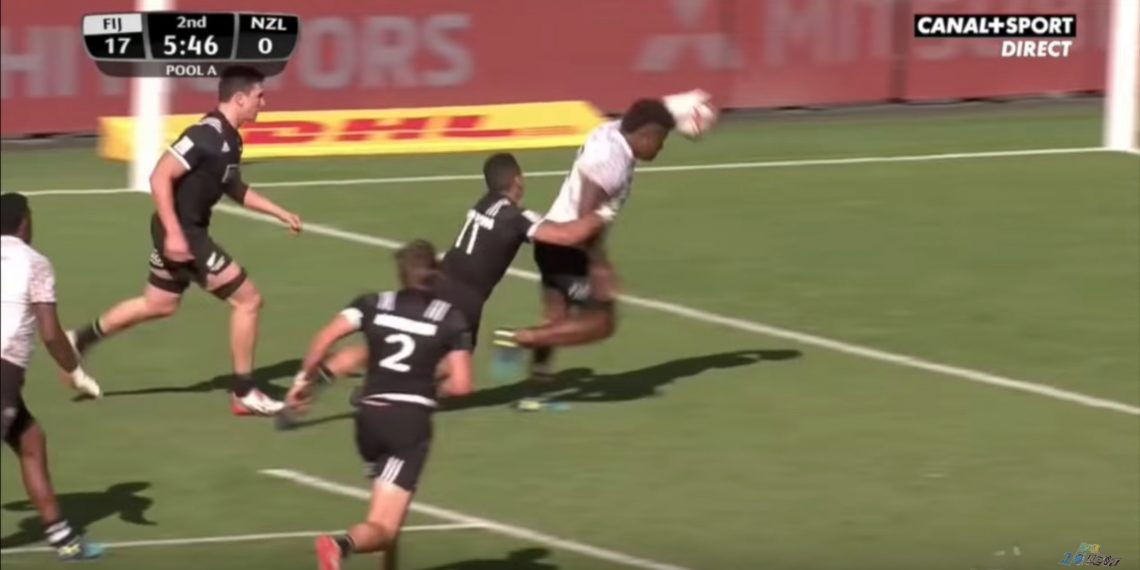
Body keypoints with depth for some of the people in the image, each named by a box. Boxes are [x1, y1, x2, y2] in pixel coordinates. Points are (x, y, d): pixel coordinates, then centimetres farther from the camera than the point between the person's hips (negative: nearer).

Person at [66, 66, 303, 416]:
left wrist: (281, 213, 20)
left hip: (189, 231, 10)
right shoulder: (207, 135, -22)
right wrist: (174, 233, -29)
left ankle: (79, 342, 33)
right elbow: (160, 178, -26)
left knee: (158, 304, 24)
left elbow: (235, 190, 23)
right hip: (181, 232, -10)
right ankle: (244, 393, 4)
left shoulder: (229, 140, 8)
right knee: (248, 300, -5)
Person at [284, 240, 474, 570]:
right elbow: (460, 385, -5)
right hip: (412, 421, -4)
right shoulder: (451, 318, 4)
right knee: (383, 527, -12)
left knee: (387, 510, 30)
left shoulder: (375, 305, 8)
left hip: (370, 416, 4)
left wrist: (304, 379, 4)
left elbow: (325, 337, -8)